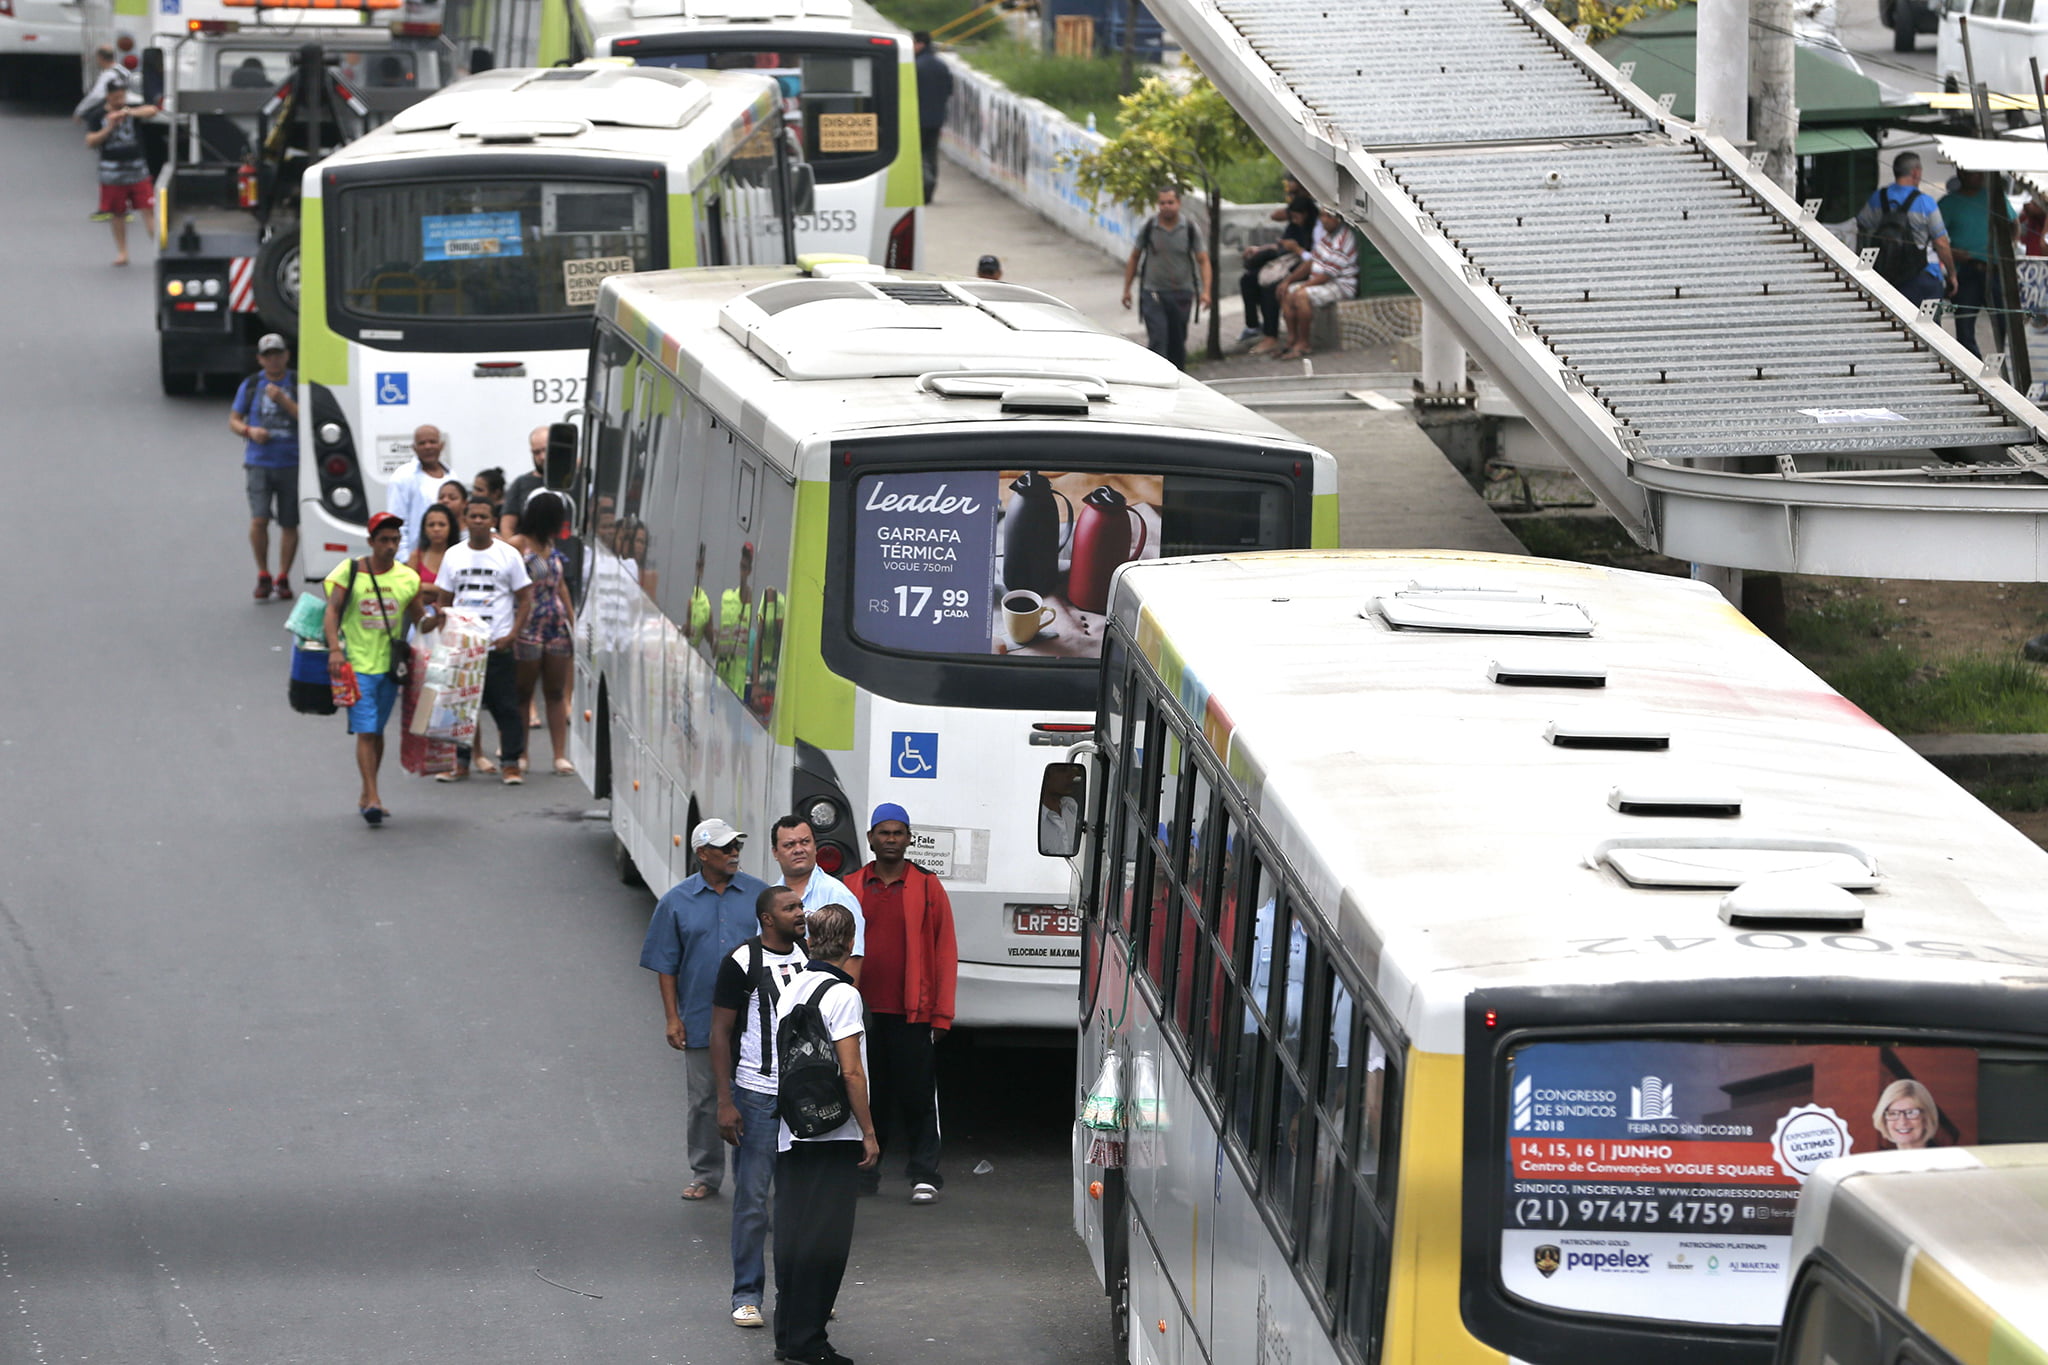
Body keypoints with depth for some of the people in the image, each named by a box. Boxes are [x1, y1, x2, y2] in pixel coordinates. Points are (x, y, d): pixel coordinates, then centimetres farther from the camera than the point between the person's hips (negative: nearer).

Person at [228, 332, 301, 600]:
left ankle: (283, 578, 17)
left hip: (291, 464, 0)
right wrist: (249, 431, -6)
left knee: (289, 524, 4)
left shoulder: (298, 385, 3)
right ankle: (263, 575, 2)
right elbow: (233, 420, 15)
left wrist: (283, 400, -17)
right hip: (259, 464, 0)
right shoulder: (250, 385, 9)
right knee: (258, 520, -13)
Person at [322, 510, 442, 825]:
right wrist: (335, 648, -23)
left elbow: (419, 621, 12)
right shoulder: (350, 572, -4)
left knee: (377, 732, 13)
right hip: (357, 665, -4)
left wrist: (434, 619, -11)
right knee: (365, 733, -11)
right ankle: (372, 798, -14)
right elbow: (332, 611, -9)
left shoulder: (407, 578, 6)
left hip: (390, 666, 4)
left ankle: (367, 796, 25)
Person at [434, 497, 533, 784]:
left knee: (506, 706, -4)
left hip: (498, 646, -3)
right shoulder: (453, 555, 11)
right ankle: (460, 763, 12)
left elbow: (525, 599, 3)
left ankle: (510, 763, 1)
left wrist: (512, 635, -9)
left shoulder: (508, 555, 2)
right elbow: (443, 599, 14)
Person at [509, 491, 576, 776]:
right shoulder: (517, 546, -9)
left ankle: (560, 755, 6)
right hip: (529, 629, -7)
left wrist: (572, 620, 17)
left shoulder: (550, 545, 13)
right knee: (523, 693, 2)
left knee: (557, 693, 6)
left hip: (556, 627, 7)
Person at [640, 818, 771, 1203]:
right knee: (703, 1101, 7)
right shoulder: (677, 902, 2)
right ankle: (705, 1175, 18)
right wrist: (672, 1018, -3)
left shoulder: (759, 894, 4)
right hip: (701, 1022, 0)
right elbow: (666, 965, 4)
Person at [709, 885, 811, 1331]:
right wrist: (725, 1102, -12)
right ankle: (747, 1295, 6)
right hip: (757, 1094, -5)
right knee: (752, 1198, -2)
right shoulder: (742, 962, -8)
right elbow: (720, 1034, -7)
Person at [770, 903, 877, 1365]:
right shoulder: (842, 994, -13)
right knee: (825, 1236, -3)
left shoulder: (790, 990, 9)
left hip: (789, 1133, 7)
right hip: (834, 1136, -7)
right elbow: (851, 1072, -16)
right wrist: (869, 1132, -10)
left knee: (791, 1232, 11)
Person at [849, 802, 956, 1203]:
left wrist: (941, 1015, -3)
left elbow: (945, 952, 3)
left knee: (917, 1095, -2)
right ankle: (863, 1173, 16)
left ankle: (923, 1175, 3)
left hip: (912, 1015, -2)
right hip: (863, 1012, 2)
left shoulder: (927, 887, 4)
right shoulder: (852, 888, 10)